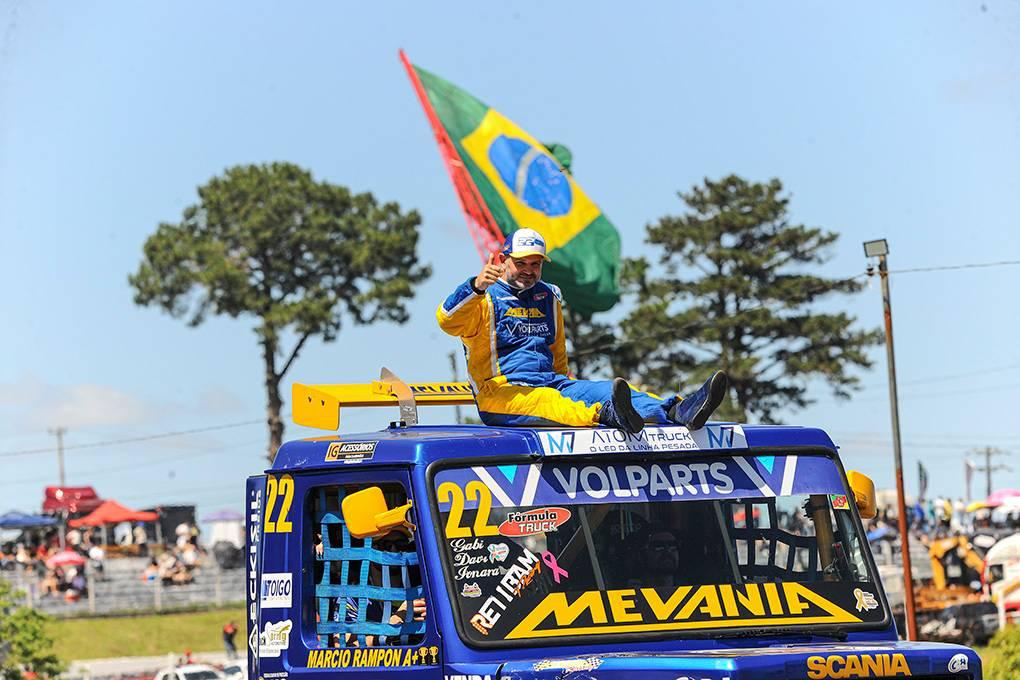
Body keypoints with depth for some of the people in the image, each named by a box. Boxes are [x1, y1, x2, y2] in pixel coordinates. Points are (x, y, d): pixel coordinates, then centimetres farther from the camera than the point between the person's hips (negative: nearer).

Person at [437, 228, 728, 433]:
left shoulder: (548, 297, 21)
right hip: (500, 392, -7)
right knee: (546, 403, -39)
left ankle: (679, 411, -43)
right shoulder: (484, 298, -1)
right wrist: (477, 287, -38)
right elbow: (447, 321, -21)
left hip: (551, 383, 7)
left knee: (603, 391, -20)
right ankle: (608, 415, -71)